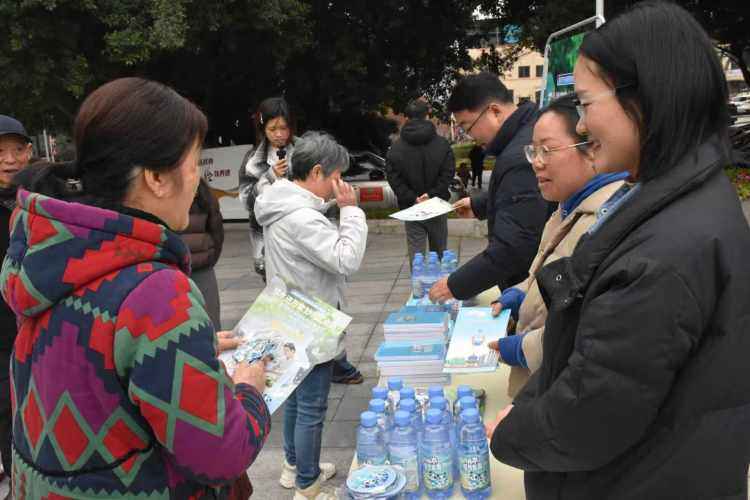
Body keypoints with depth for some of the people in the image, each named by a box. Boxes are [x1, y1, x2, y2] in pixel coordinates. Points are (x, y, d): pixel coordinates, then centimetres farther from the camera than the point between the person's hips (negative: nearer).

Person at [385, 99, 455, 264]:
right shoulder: (442, 144, -3)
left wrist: (412, 199, -11)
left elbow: (393, 178, -9)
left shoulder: (396, 148, -2)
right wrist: (432, 194, -11)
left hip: (410, 208, 0)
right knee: (439, 251, 14)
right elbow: (448, 173, -10)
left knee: (415, 252, 2)